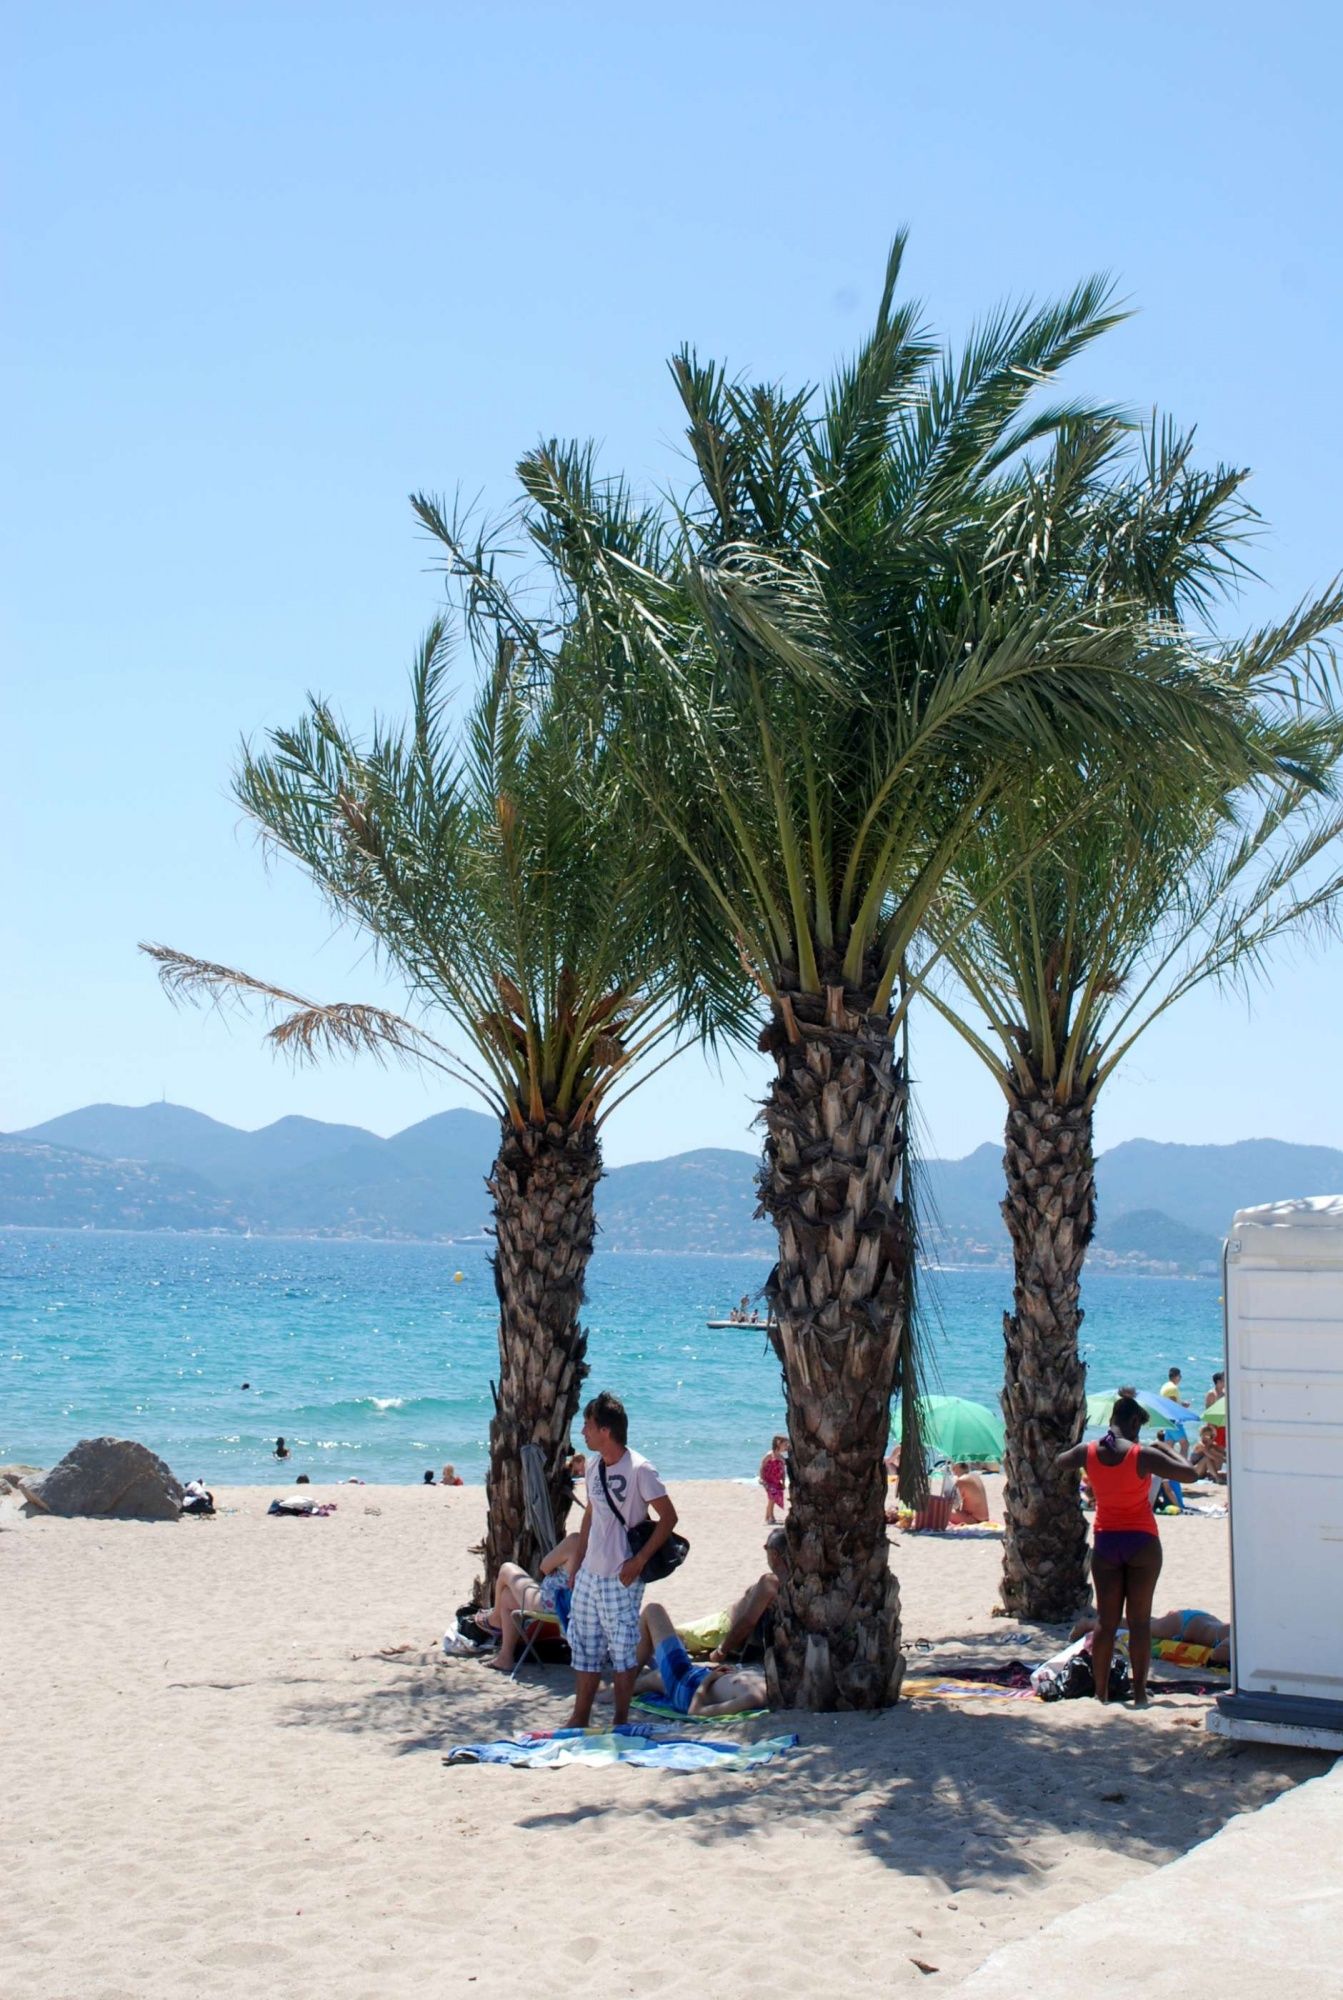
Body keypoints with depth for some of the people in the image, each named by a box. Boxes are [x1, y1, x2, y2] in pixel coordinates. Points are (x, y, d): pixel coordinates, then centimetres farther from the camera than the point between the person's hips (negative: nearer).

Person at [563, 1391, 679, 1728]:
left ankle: (621, 1722, 13)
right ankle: (580, 1719, 22)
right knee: (584, 1646, 12)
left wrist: (639, 1561, -16)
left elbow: (668, 1517, -13)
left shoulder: (639, 1470, -16)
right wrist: (577, 1562, 15)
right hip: (589, 1574, 7)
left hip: (621, 1578, -7)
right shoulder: (594, 1465, 7)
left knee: (622, 1648, 2)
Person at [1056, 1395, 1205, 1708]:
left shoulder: (1087, 1453, -4)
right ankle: (1139, 1692, 3)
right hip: (1141, 1542, -3)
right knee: (1140, 1621, 3)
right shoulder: (1142, 1455, -16)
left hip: (1105, 1543, 3)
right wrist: (1166, 1450, 2)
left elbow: (1059, 1463, 18)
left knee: (1105, 1621, 9)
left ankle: (1101, 1692, 10)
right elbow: (1189, 1473, -13)